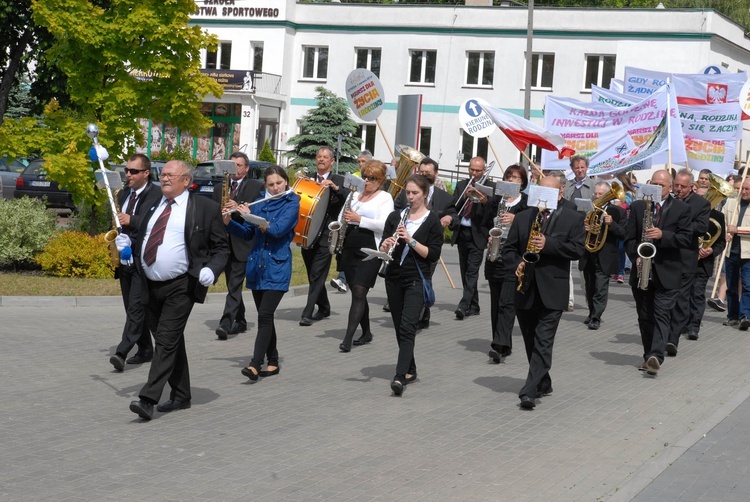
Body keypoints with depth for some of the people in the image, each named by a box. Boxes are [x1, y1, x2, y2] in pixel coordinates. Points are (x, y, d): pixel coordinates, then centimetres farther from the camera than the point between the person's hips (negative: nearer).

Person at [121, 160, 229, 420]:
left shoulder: (205, 208, -3)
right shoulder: (152, 204, 14)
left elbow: (221, 248, 0)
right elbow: (142, 239, 25)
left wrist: (211, 270, -17)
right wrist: (126, 243, 4)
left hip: (181, 287, -6)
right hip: (151, 286, 6)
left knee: (167, 341, -12)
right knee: (171, 342, 14)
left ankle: (148, 399, -15)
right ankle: (180, 396, 25)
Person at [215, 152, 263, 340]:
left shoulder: (256, 187, 1)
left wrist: (238, 209, -22)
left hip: (242, 243, -5)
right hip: (225, 242, 5)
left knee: (235, 284, -12)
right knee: (232, 284, 13)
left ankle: (226, 323, -19)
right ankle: (240, 321, 23)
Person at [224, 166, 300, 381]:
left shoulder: (291, 204, -5)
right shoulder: (260, 203, 11)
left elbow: (278, 230, -19)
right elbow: (247, 234, 14)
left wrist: (251, 216, -20)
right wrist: (229, 222, -2)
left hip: (277, 268, -6)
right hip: (256, 266, 6)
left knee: (265, 315, -14)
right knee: (265, 316, 10)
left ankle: (255, 364, -19)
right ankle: (272, 362, 18)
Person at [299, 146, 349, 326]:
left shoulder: (339, 181, 3)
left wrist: (335, 187, -25)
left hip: (325, 237, -5)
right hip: (307, 234, 5)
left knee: (316, 276, -10)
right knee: (314, 276, 13)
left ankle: (307, 313, -12)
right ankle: (324, 308, 29)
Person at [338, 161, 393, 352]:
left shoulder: (385, 198, -1)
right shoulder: (355, 195, 16)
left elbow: (384, 225, -14)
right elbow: (346, 217, 26)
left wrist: (359, 219, -21)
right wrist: (344, 219, 2)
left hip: (370, 251, -6)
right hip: (349, 248, 6)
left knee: (359, 292, -13)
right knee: (356, 293, 10)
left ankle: (348, 338, -17)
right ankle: (366, 333, 24)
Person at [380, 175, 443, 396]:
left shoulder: (432, 221, -3)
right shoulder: (395, 217, 8)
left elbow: (433, 255, -9)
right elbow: (382, 249, 6)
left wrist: (411, 240, -20)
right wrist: (386, 245, -17)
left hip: (416, 280, -5)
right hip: (394, 278, 5)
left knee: (407, 327, -15)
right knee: (399, 327, 11)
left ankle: (400, 377, -23)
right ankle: (410, 370, 26)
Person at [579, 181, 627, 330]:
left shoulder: (618, 212, -2)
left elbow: (624, 234, -7)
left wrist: (612, 223, -22)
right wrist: (583, 228, -11)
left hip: (605, 258, -4)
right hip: (588, 256, 4)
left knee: (600, 289, -8)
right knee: (590, 289, 13)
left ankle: (596, 318, -6)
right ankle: (592, 314, 26)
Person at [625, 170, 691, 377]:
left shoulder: (681, 209, 1)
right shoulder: (637, 206, 7)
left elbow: (686, 238, -7)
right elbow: (629, 238, 5)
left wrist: (663, 235, -21)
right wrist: (636, 257, -11)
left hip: (667, 272, -3)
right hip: (641, 270, 3)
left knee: (662, 315, -12)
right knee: (644, 317, 9)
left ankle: (656, 356, -22)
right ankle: (649, 356, 18)